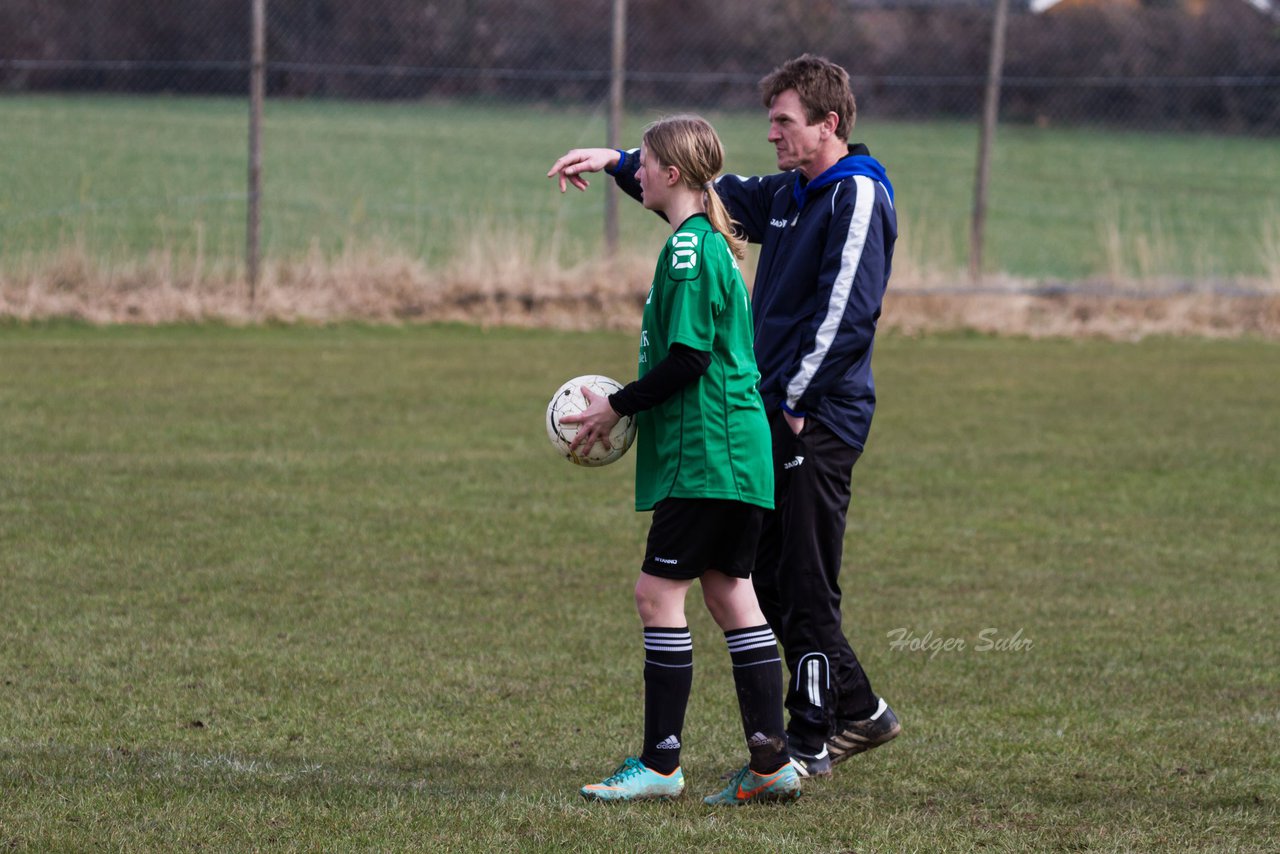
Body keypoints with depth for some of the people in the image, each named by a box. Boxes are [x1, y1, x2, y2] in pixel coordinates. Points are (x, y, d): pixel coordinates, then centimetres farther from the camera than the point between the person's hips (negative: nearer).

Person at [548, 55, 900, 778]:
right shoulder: (789, 193, 16)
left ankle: (810, 741, 2)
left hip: (820, 420, -9)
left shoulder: (857, 197, -11)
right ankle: (859, 712, 22)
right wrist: (618, 164, 17)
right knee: (773, 582, 12)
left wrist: (794, 401, -17)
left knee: (806, 585, -5)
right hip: (779, 417, 9)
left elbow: (845, 311, -18)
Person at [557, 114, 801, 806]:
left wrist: (618, 406, -10)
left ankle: (661, 763, -5)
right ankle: (772, 761, 8)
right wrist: (630, 406, 19)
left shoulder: (689, 248, -14)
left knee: (659, 591, -7)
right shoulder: (710, 243, 17)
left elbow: (687, 359, -20)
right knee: (728, 593, 10)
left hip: (705, 455, -10)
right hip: (739, 449, 10)